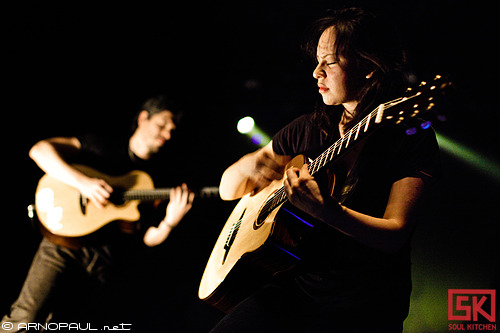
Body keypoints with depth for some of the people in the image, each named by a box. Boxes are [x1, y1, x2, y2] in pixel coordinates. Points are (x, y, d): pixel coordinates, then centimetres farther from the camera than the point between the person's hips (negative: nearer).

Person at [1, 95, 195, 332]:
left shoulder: (157, 177, 15)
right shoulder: (101, 145, 7)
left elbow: (149, 238, 9)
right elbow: (39, 150, -4)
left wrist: (170, 222, -13)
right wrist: (82, 182, -16)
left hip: (104, 258, 3)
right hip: (66, 240, -3)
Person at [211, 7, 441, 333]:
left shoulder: (412, 137, -4)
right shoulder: (306, 129, 12)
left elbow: (395, 235, -15)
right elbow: (229, 189, 18)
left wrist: (324, 210, -30)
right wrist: (248, 166, -5)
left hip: (364, 303, -4)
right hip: (296, 283, 4)